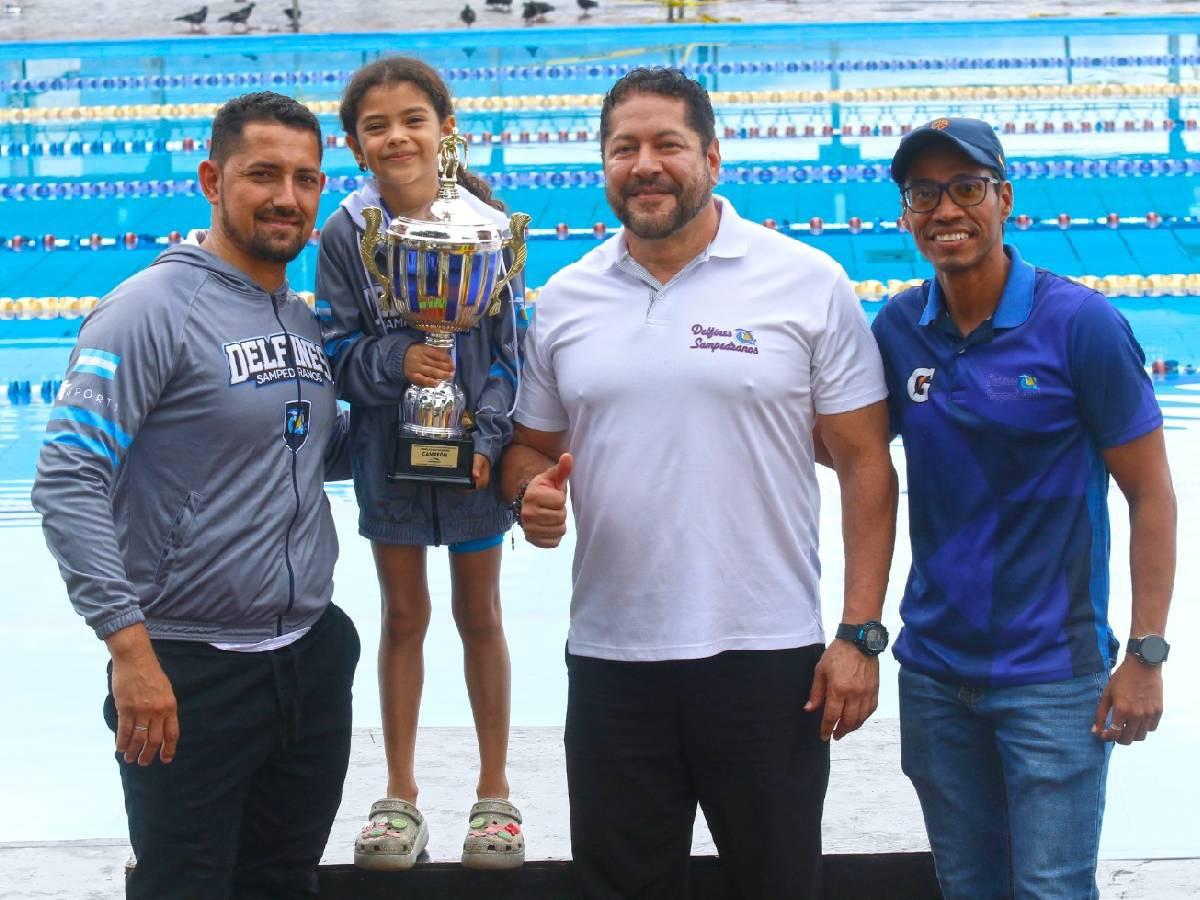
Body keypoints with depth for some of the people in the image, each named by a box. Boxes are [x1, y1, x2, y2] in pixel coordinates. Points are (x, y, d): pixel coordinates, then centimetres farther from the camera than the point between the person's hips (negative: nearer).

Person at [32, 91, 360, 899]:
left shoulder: (308, 322, 8)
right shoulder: (153, 311, -14)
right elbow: (68, 484, -19)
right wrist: (130, 646, -24)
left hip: (313, 656, 7)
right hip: (191, 676, -7)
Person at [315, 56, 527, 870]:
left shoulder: (486, 223, -9)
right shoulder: (345, 233, -7)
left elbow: (513, 350, -6)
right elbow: (340, 351, -5)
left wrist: (488, 437, -17)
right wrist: (397, 360, -25)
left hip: (476, 453, -1)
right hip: (388, 452, 1)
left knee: (479, 614, 12)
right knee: (404, 615, 12)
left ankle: (494, 791, 25)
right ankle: (401, 796, 23)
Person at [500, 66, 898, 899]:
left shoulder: (810, 284, -4)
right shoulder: (564, 299, 6)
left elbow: (865, 464, -4)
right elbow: (532, 448, 16)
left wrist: (860, 636, -10)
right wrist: (532, 494, -9)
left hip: (769, 655, -3)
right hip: (610, 657, 3)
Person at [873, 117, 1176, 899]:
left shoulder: (1080, 323, -12)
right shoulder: (899, 329, 1)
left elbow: (1151, 494, -8)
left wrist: (1146, 656, -12)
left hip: (1051, 676, -4)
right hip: (934, 671, 4)